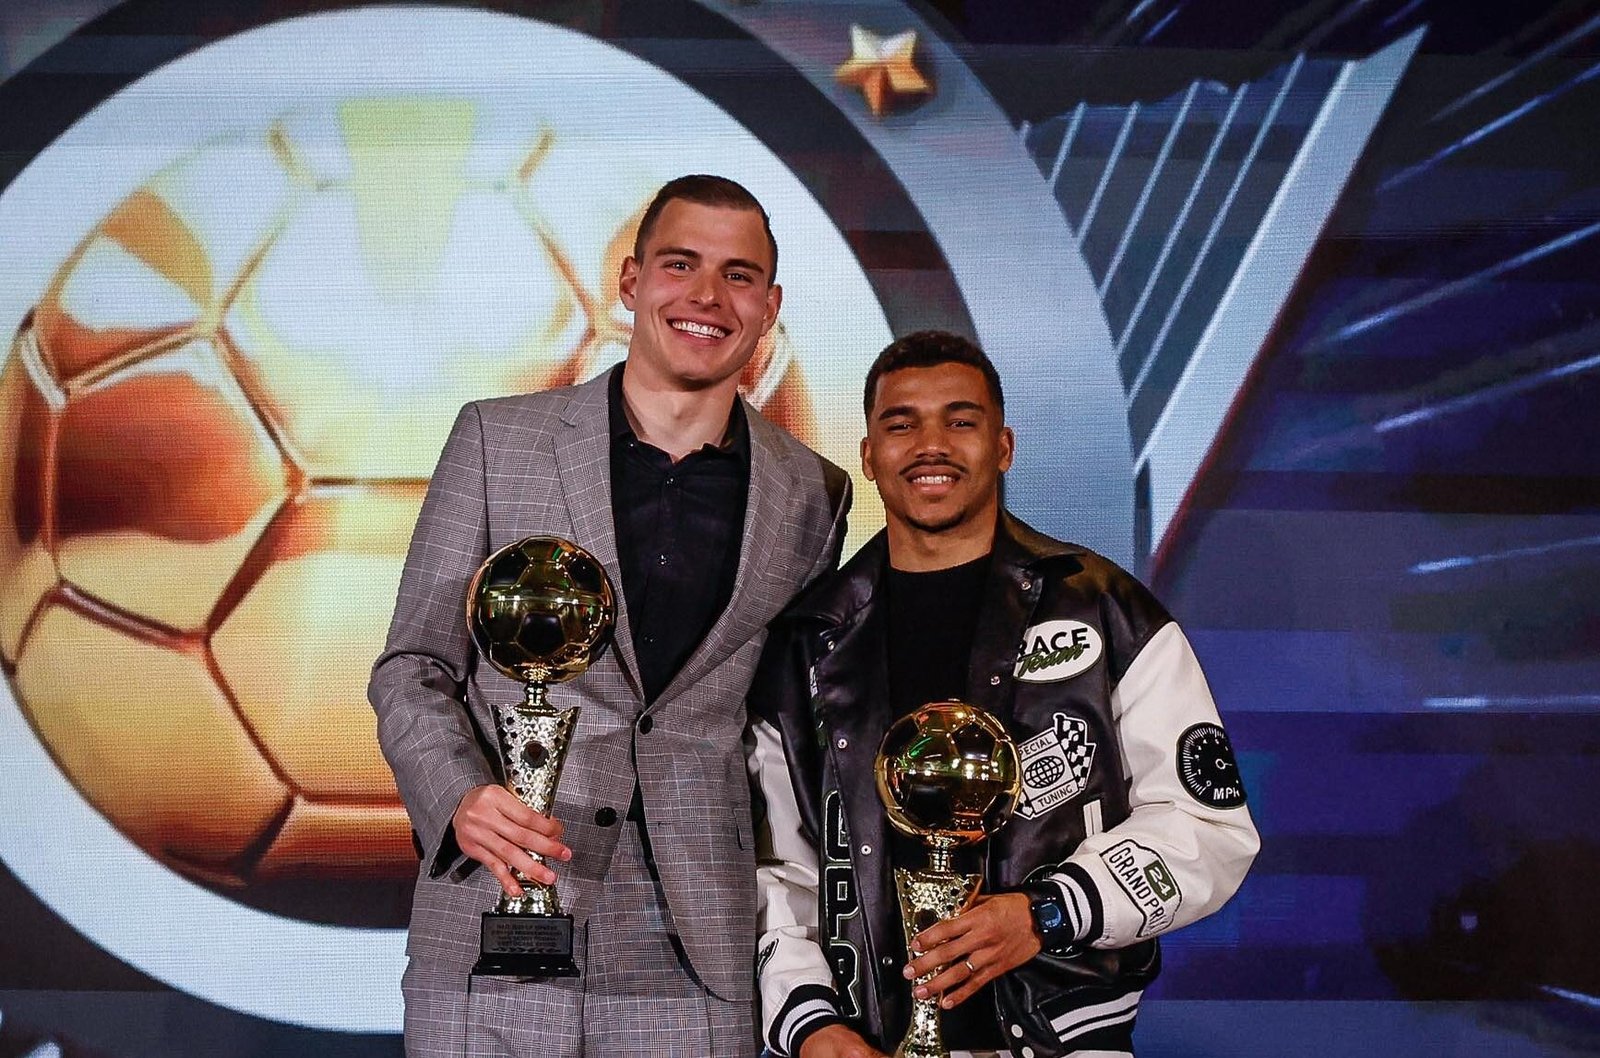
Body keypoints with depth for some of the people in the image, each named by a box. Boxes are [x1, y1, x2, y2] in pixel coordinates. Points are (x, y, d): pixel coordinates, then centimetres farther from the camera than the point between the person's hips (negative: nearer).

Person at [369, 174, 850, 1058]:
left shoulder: (813, 495, 9)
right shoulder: (498, 439, 5)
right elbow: (412, 668, 5)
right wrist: (459, 799, -14)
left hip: (695, 959, 1)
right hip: (489, 941, -1)